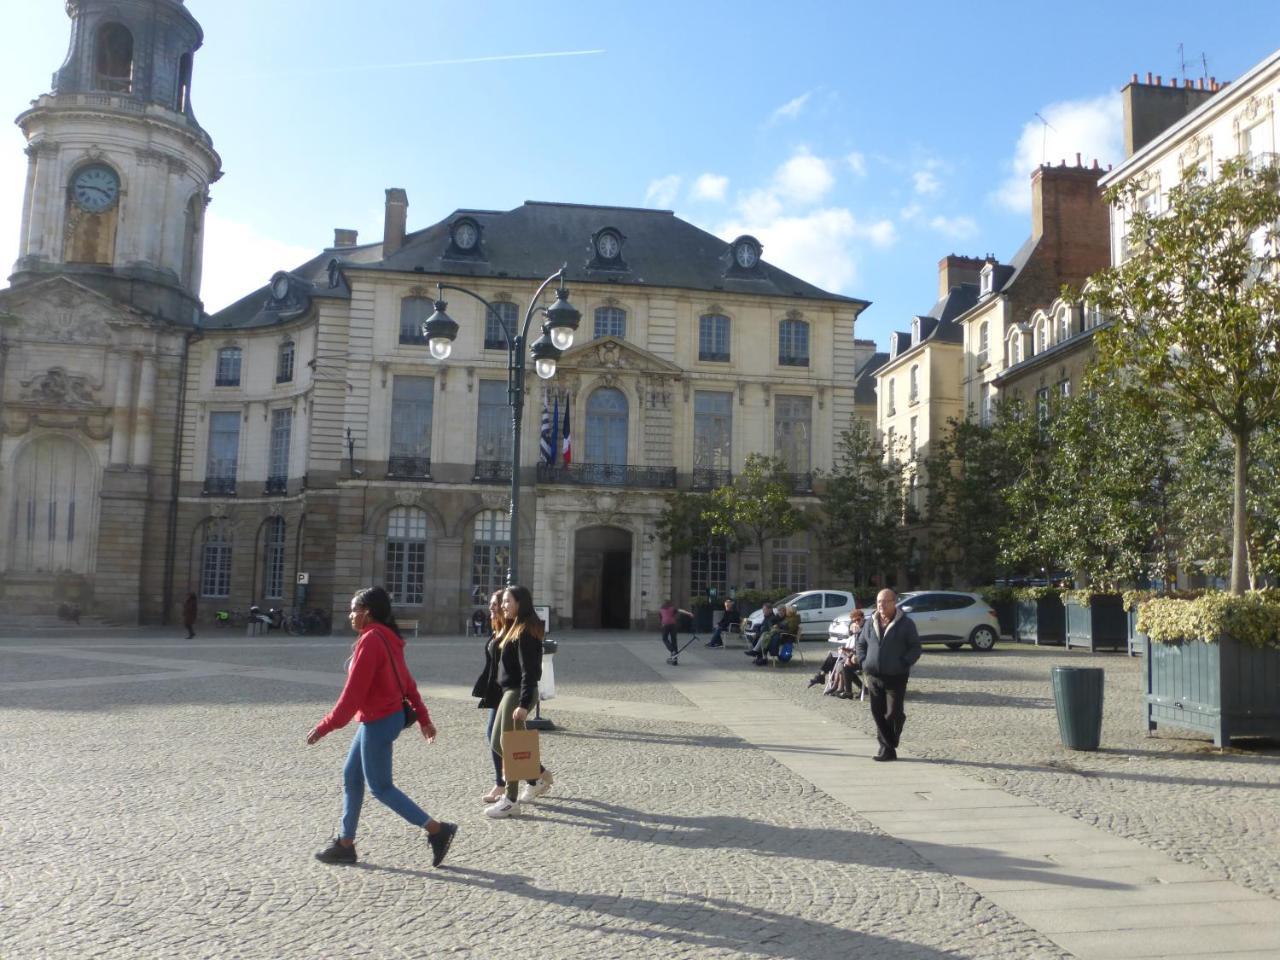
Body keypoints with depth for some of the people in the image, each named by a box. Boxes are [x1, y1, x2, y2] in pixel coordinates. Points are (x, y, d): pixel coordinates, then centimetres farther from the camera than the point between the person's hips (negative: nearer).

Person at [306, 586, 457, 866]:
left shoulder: (369, 641, -20)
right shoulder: (388, 639, 9)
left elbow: (352, 693, -22)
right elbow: (407, 682, 14)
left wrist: (324, 727, -16)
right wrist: (423, 717, 18)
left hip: (377, 722, -10)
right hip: (390, 716, 10)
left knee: (380, 786, 0)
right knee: (351, 777, 16)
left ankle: (437, 830, 1)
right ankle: (345, 843, 24)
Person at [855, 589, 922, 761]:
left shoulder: (906, 623, -2)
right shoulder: (871, 623, 11)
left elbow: (915, 648, -1)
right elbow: (860, 644, 19)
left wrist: (903, 664, -12)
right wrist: (863, 662, 4)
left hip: (895, 677, -4)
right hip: (873, 676, 4)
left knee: (893, 714, -3)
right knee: (878, 713, 3)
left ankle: (889, 747, 15)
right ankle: (887, 748, 12)